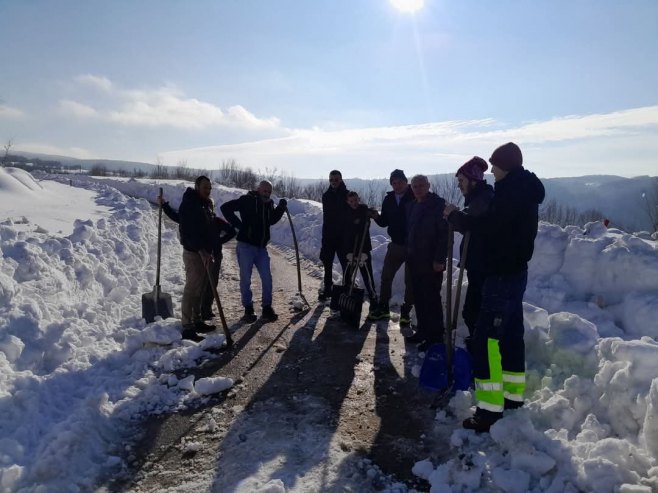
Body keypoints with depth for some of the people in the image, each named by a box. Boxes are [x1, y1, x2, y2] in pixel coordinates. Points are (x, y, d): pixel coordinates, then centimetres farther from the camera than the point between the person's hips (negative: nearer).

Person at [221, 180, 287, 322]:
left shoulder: (269, 204, 10)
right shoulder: (247, 200, -9)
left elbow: (272, 220, 15)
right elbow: (225, 207, -12)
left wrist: (281, 208, 1)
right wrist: (238, 224, -15)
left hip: (261, 247, 6)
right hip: (246, 246, -5)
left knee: (267, 278, 4)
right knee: (245, 279, 3)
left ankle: (267, 308, 15)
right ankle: (248, 309, 15)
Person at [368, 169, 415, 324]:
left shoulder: (415, 197, -11)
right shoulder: (389, 199, 5)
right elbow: (384, 222, 10)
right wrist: (377, 217, -10)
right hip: (396, 244, 5)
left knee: (410, 280, 5)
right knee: (386, 276, 8)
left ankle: (406, 312, 18)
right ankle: (383, 308, 21)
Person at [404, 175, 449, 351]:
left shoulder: (438, 204, -10)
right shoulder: (411, 206, 13)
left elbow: (445, 233, -15)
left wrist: (439, 259, -19)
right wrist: (408, 254, 13)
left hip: (431, 262, -7)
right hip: (415, 261, 8)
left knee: (431, 299, -2)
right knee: (419, 298, 12)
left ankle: (435, 336, 8)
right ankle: (423, 331, 23)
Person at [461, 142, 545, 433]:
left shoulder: (513, 192, -16)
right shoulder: (523, 191, 15)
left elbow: (486, 226, -21)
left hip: (502, 275, -11)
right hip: (513, 272, 11)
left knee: (487, 339, -9)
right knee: (511, 334, 17)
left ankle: (490, 410, -6)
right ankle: (513, 397, 30)